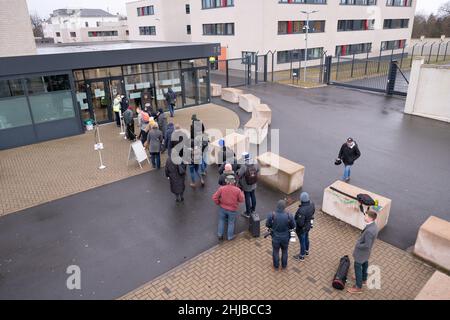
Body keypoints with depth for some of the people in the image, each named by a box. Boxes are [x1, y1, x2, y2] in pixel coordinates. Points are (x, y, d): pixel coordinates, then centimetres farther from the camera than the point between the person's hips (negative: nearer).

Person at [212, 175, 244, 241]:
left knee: (221, 221, 24)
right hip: (232, 210, -1)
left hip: (222, 208, 1)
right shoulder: (237, 190, -18)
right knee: (231, 223, 19)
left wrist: (218, 203, 5)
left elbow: (214, 197, -12)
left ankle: (220, 235, 29)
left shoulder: (221, 188, -15)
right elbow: (241, 200, -8)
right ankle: (230, 236, 32)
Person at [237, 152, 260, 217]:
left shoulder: (243, 167, -32)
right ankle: (253, 209, 46)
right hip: (253, 185, 5)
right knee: (253, 196, 24)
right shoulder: (256, 165, -16)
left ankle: (248, 213, 28)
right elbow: (257, 172, 0)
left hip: (246, 186, -5)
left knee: (247, 199, 11)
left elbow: (239, 176, -22)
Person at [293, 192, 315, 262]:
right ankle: (306, 251, 58)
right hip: (308, 225, 7)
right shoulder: (311, 204, -20)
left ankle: (301, 256, 44)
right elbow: (313, 211, 2)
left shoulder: (302, 210, -44)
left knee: (302, 241, 18)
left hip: (301, 228, -7)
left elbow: (300, 223, -34)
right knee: (306, 238, 31)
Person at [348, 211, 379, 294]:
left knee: (358, 268, 9)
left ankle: (358, 287, 24)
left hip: (361, 252, -9)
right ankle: (363, 279, 52)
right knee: (364, 265, 29)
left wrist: (358, 245, -18)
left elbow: (367, 245, -33)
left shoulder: (369, 230, -39)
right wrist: (360, 241, 7)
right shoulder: (374, 226, -8)